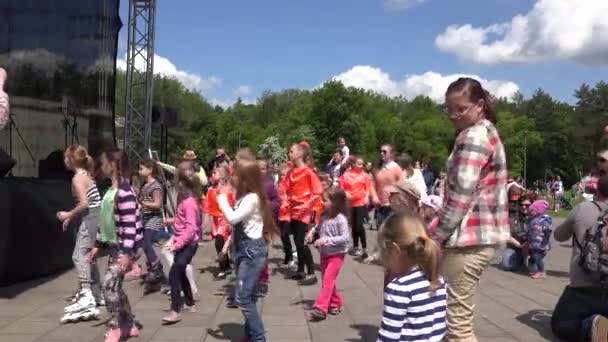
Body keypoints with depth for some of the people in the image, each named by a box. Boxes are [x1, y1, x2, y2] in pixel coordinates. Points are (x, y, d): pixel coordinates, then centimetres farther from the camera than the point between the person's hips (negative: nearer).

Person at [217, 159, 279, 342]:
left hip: (252, 250, -9)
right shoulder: (243, 197, 12)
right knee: (247, 297, 15)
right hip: (242, 249, 9)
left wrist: (222, 197, -14)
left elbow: (232, 218, -26)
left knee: (243, 297, -9)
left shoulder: (252, 198, -17)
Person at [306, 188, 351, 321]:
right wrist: (312, 231, 2)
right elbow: (319, 226, 22)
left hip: (336, 254, -8)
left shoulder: (340, 219, -20)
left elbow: (345, 237, -25)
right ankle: (335, 303, 29)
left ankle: (320, 308, -15)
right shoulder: (325, 217, 2)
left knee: (328, 280, -12)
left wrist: (327, 240, -29)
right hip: (324, 253, 8)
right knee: (327, 280, 14)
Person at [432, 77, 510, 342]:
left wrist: (436, 237, -13)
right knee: (460, 319, 19)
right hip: (483, 234, 10)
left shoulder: (472, 136, -13)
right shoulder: (488, 132, 17)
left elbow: (461, 196, -20)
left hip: (468, 237, -10)